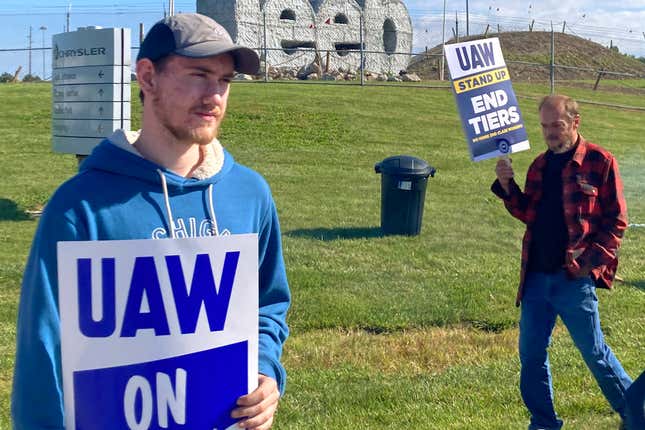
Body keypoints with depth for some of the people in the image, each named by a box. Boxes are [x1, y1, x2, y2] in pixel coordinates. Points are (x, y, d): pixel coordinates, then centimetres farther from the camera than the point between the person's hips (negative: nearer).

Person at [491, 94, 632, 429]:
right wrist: (507, 186, -1)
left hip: (574, 278, -6)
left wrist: (591, 261, -15)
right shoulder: (540, 165, 12)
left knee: (594, 351, 5)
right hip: (537, 275, 6)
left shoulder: (599, 162, -7)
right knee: (531, 352, 9)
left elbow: (616, 220, -7)